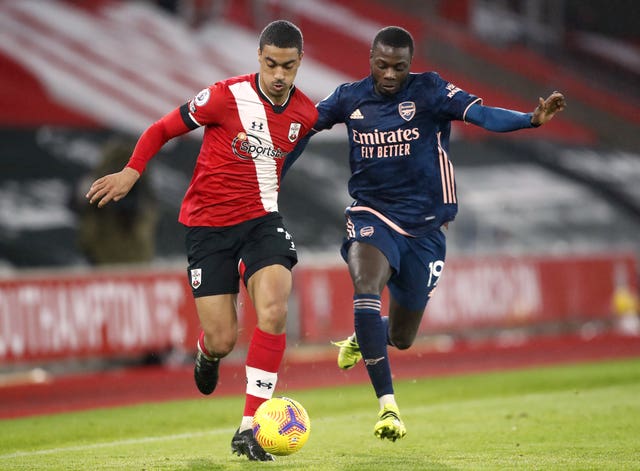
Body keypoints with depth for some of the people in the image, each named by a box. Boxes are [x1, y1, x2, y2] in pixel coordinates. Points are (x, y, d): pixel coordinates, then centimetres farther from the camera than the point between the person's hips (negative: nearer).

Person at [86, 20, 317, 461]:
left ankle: (249, 428, -17)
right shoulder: (227, 96, -15)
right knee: (222, 341, -5)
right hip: (209, 225, -3)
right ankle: (208, 353, 38)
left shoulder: (306, 114, -1)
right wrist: (132, 171, -14)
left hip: (261, 218, 3)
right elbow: (163, 129, -4)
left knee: (274, 310, -24)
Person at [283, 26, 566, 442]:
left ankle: (361, 340, 51)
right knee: (366, 286, -33)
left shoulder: (429, 91, -9)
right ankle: (388, 406, -31)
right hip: (372, 216, 0)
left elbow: (481, 114, -23)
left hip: (424, 225, 0)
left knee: (402, 338, 10)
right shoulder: (351, 98, -2)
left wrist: (532, 119, -40)